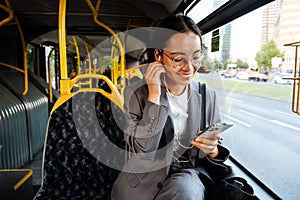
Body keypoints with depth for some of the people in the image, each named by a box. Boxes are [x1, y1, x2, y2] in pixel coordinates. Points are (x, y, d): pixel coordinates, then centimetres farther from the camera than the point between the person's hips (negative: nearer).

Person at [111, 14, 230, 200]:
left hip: (189, 172, 2)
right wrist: (154, 97, -22)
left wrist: (212, 150, -16)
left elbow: (216, 150, 7)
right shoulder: (136, 93, -8)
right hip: (147, 179, -1)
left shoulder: (208, 95, 0)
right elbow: (142, 150, -17)